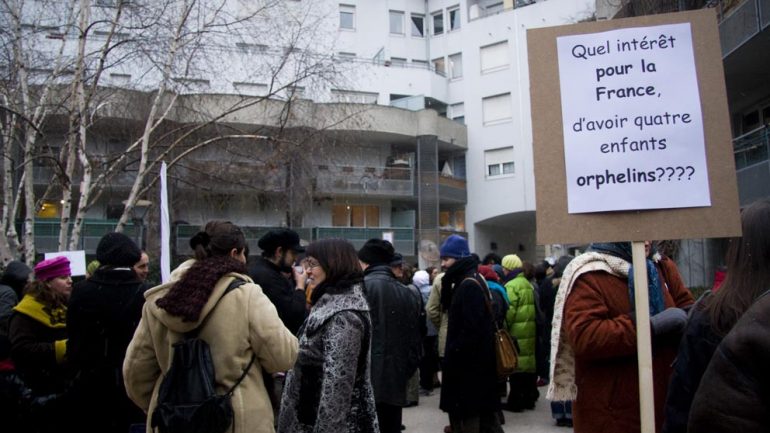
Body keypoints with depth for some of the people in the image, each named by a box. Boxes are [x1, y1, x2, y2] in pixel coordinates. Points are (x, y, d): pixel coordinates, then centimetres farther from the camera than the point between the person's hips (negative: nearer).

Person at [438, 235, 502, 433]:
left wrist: (454, 352, -18)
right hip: (473, 359, 10)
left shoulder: (469, 285, -19)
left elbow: (471, 329, -24)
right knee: (482, 408, 17)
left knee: (468, 412, -2)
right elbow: (449, 306, 15)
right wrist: (447, 284, 1)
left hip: (470, 362, -10)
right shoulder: (467, 281, 12)